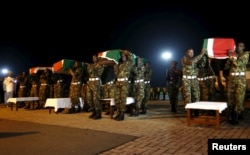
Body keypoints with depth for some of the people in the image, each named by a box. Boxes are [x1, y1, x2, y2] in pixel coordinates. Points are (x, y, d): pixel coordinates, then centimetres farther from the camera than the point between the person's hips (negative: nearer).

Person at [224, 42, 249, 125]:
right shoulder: (232, 54, 14)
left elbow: (239, 63, -15)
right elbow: (226, 67, 8)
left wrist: (231, 57, -13)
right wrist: (229, 58, -4)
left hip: (240, 79, -4)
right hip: (231, 78, 4)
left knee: (239, 97, -6)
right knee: (230, 97, 3)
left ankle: (235, 117, -4)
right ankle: (232, 114, 13)